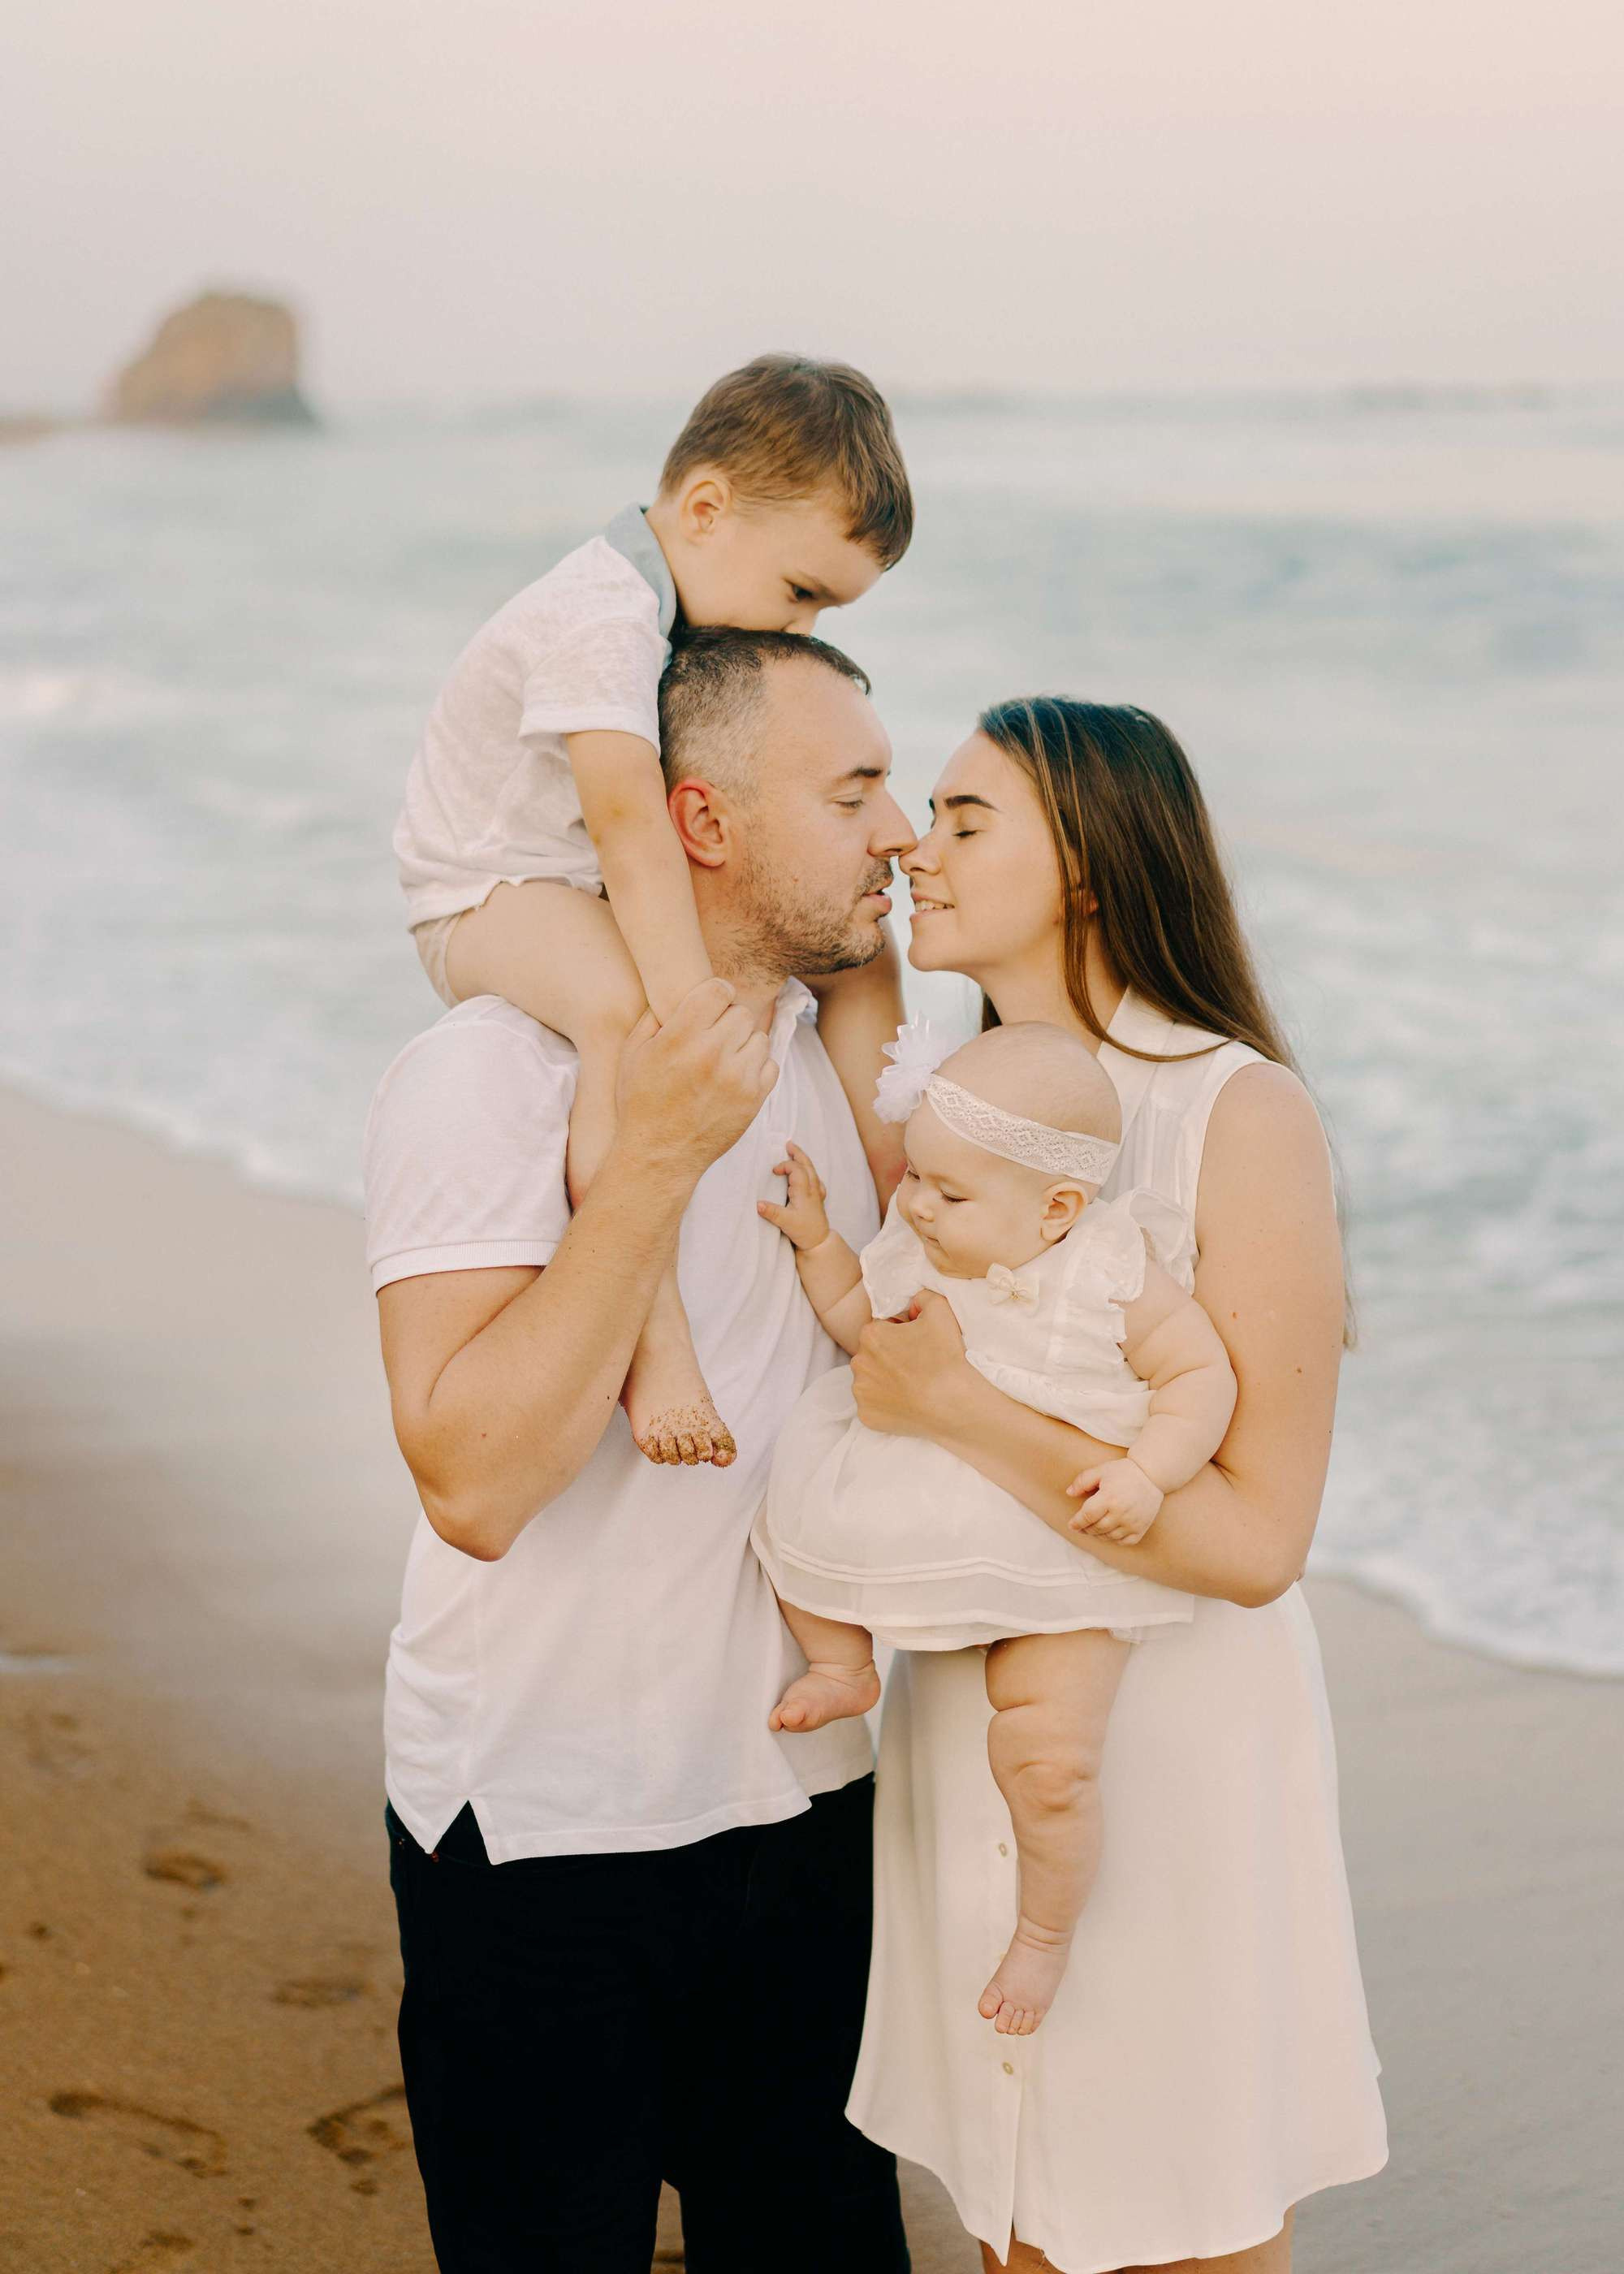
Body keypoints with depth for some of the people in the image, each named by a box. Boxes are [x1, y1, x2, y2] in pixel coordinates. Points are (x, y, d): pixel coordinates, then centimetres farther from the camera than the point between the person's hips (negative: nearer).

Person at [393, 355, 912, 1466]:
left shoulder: (688, 608, 4)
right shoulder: (603, 621, -29)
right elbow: (628, 817, -39)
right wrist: (697, 1020, -44)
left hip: (601, 891, 10)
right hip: (492, 895, -10)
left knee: (863, 955, 7)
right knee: (620, 1009, -40)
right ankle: (653, 1337, -41)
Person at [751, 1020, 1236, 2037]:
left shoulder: (1115, 1278, -16)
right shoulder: (916, 1251, -2)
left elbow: (1201, 1376, -12)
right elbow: (858, 1320, 16)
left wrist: (1147, 1472, -26)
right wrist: (817, 1238, 2)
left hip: (1058, 1572, -6)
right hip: (917, 1531, 6)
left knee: (1049, 1760, -15)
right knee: (786, 1519, 4)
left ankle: (1045, 1935, 10)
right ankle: (845, 1667, 24)